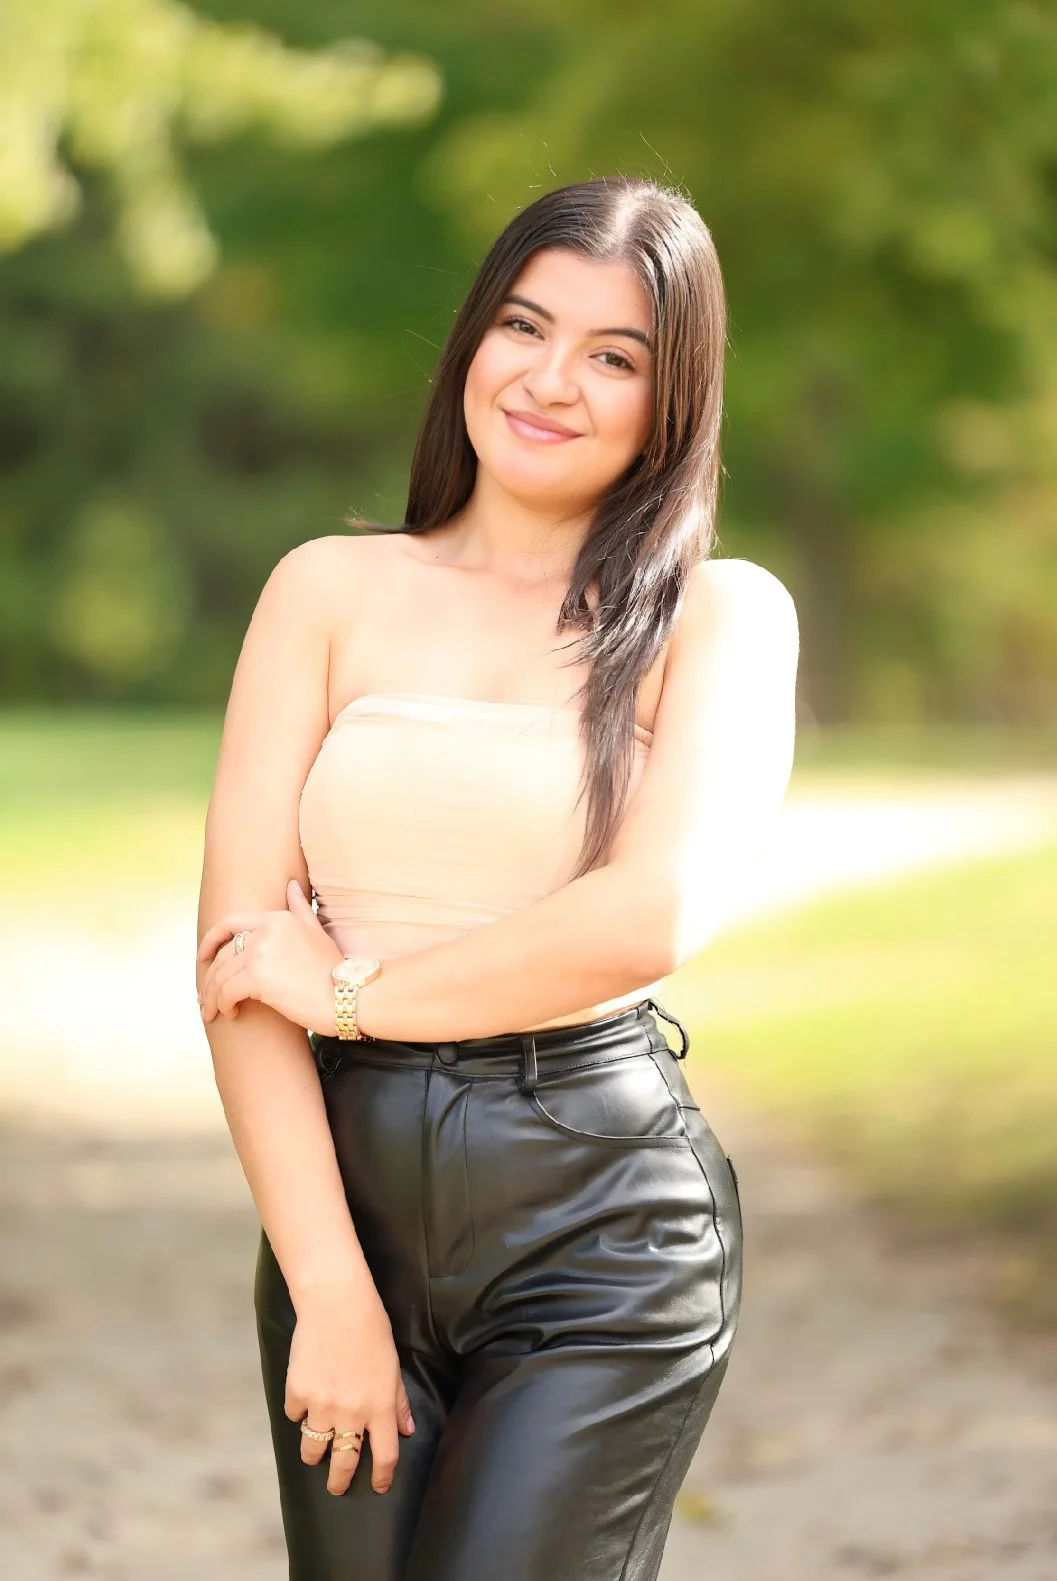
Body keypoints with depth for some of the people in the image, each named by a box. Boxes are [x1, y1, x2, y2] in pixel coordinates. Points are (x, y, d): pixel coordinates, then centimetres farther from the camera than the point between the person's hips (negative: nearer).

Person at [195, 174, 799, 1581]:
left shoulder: (719, 613, 2)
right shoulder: (332, 588, 7)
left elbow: (653, 916, -13)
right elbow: (239, 944, -1)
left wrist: (354, 990, -7)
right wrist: (328, 1286, -9)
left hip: (601, 1217, -2)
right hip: (343, 1188, 3)